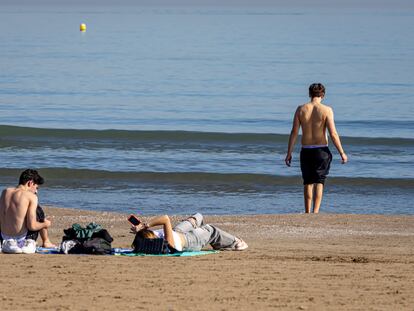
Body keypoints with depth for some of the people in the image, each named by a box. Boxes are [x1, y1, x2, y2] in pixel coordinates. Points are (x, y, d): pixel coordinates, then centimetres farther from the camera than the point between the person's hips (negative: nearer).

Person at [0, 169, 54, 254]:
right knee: (39, 210, 19)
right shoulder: (31, 196, -12)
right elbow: (32, 226, -17)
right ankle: (46, 242, 30)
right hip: (22, 240, -5)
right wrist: (45, 224, 3)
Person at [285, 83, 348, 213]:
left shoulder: (301, 109, 0)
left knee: (308, 182, 14)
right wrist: (342, 153, -3)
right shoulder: (326, 110, -8)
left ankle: (307, 213, 18)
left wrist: (289, 153, 6)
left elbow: (294, 133, 0)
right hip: (321, 151, -2)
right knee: (319, 182, 2)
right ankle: (315, 212, -10)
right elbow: (333, 134, -11)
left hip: (306, 151, 2)